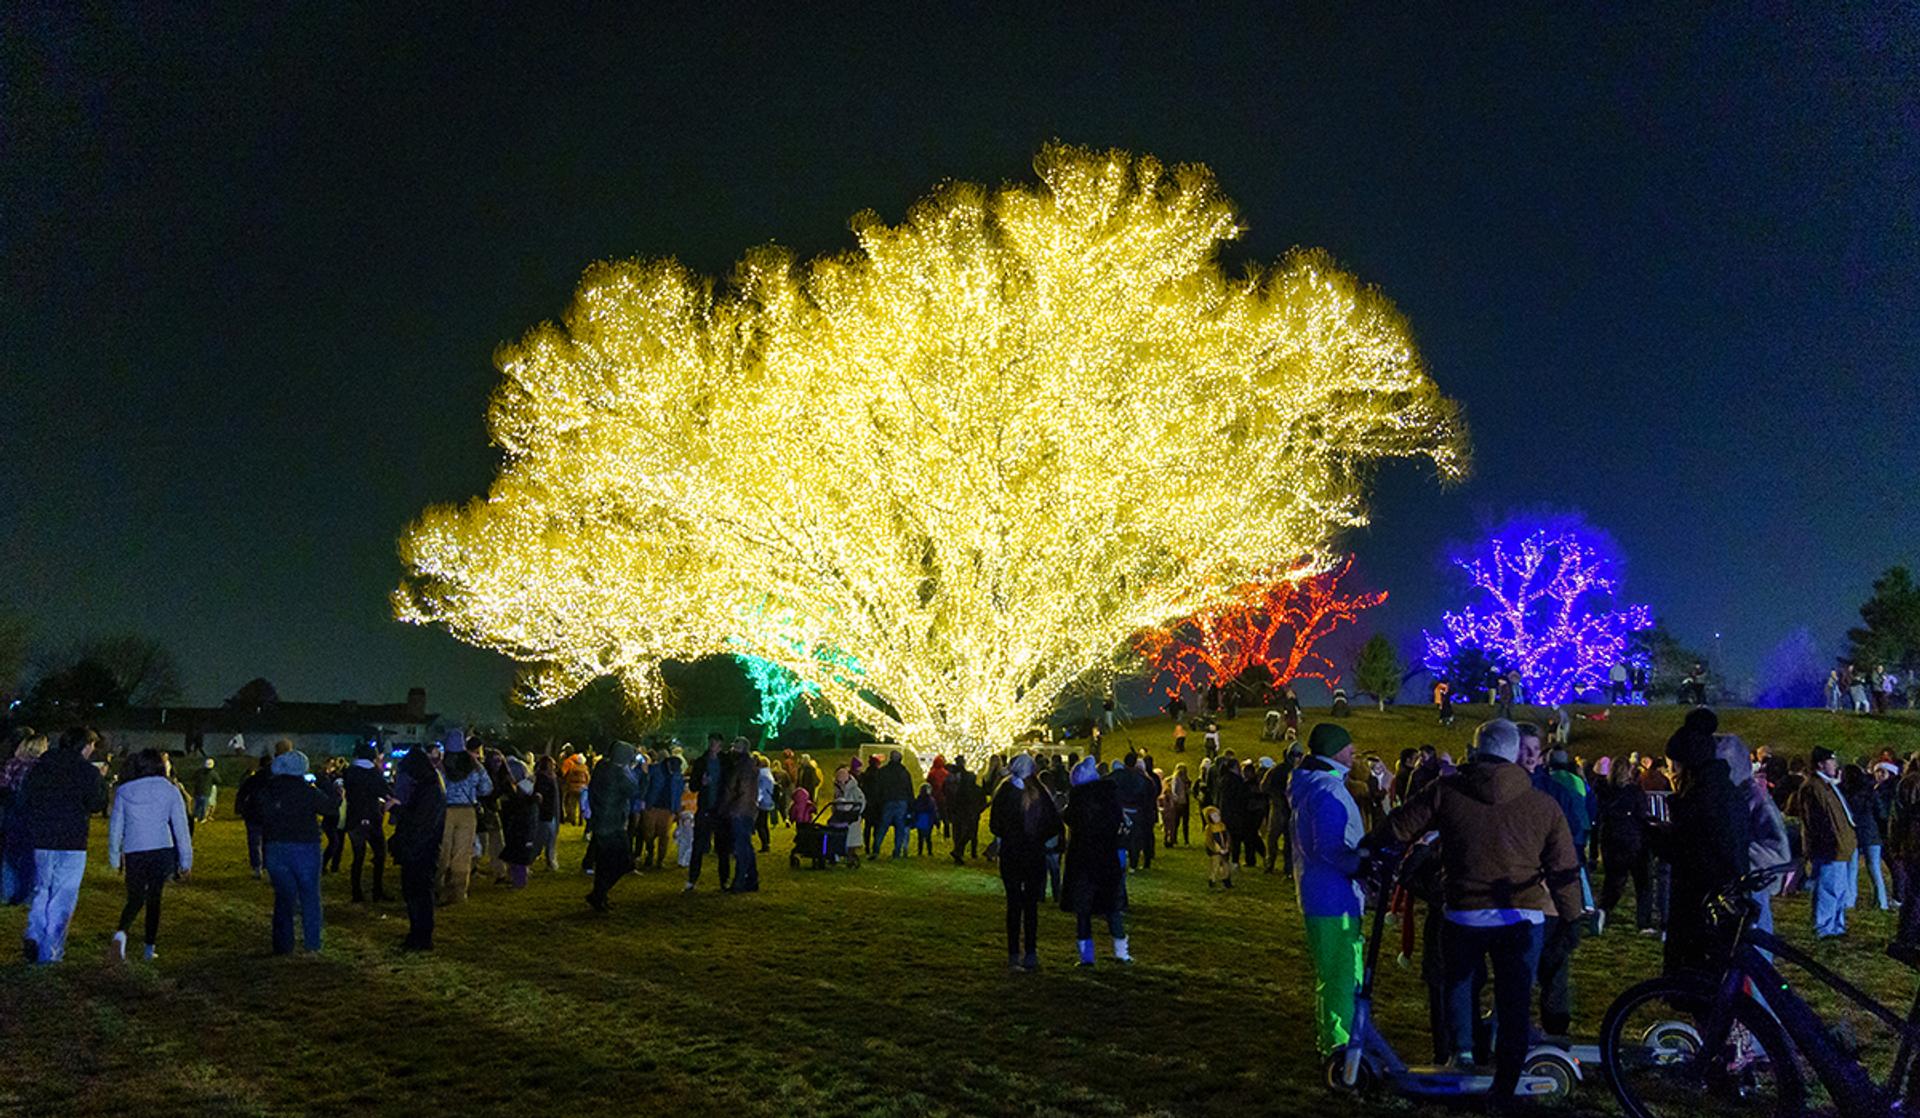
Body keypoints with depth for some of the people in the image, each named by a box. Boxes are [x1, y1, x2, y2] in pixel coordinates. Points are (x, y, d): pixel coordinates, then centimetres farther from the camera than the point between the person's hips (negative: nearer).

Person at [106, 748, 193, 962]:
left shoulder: (124, 791, 5)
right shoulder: (169, 791, 1)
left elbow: (115, 826, 10)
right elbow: (181, 827, 1)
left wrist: (115, 857, 20)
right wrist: (186, 860, 7)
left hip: (134, 854, 1)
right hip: (162, 851, -1)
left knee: (134, 899, 11)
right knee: (154, 898, 12)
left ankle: (121, 934, -18)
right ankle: (149, 948, 13)